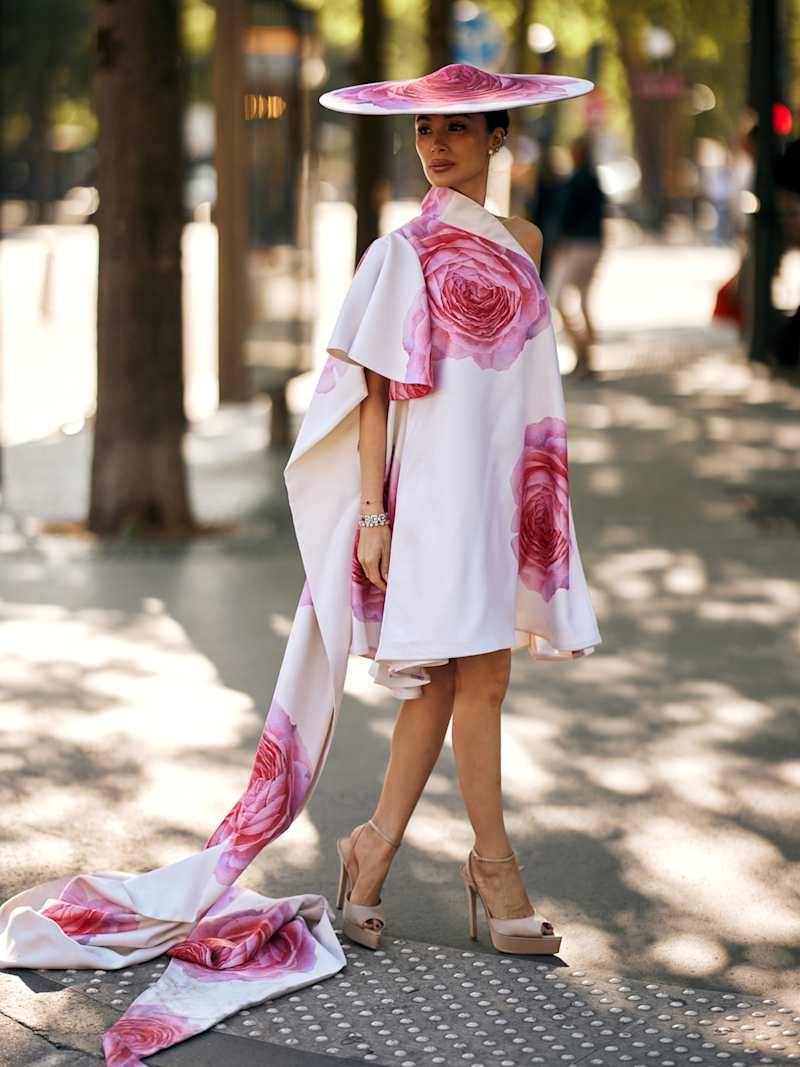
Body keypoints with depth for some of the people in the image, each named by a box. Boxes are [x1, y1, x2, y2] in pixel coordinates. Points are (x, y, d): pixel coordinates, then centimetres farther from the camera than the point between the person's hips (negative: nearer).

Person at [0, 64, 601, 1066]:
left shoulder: (517, 244, 13)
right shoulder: (403, 253, -3)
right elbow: (375, 390, -5)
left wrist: (540, 502, 15)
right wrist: (372, 512, -11)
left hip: (502, 484, 6)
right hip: (435, 483, -6)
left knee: (442, 679, 6)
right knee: (476, 673, -6)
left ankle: (373, 853, 15)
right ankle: (492, 861, 7)